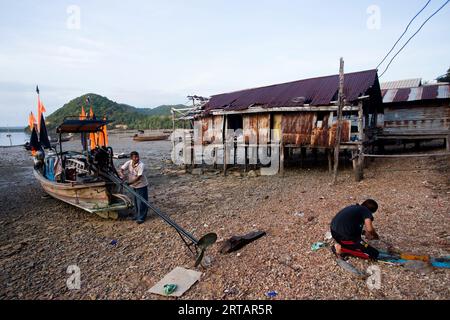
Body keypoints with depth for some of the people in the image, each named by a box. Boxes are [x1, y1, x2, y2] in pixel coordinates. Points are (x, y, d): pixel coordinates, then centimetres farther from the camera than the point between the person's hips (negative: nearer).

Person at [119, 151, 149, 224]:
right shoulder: (129, 163, -8)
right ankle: (138, 215, 33)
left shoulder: (141, 165, -24)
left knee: (141, 202, -3)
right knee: (136, 201, 17)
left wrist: (129, 183, -36)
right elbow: (122, 169, -11)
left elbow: (138, 177, -29)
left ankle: (141, 218, 8)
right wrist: (122, 174, -34)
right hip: (134, 185, 6)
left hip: (141, 185, -6)